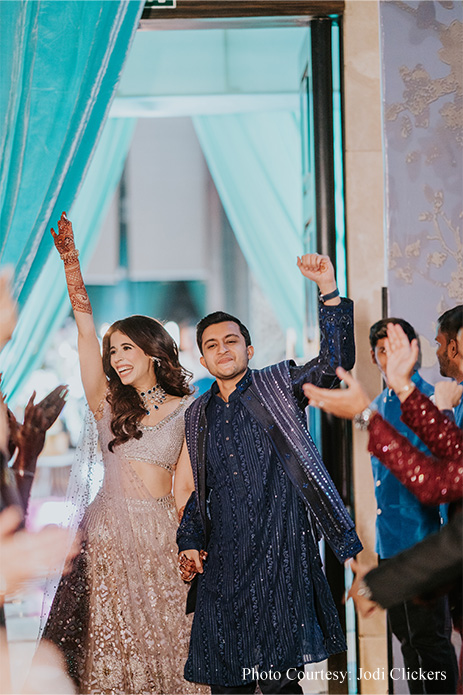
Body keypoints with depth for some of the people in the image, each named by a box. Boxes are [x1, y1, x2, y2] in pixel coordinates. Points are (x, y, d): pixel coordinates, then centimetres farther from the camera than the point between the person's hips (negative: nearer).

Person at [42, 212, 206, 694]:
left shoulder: (188, 411, 4)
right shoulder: (107, 404, 7)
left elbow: (185, 486, 1)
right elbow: (86, 332, -3)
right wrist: (70, 263, -10)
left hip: (161, 533, -1)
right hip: (109, 531, 1)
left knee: (161, 639, 3)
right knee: (107, 639, 2)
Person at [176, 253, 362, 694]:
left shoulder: (279, 385, 8)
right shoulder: (197, 414, 19)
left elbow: (334, 361, -8)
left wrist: (328, 288, -17)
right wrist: (189, 542, 12)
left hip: (279, 549, -4)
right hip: (222, 560, 4)